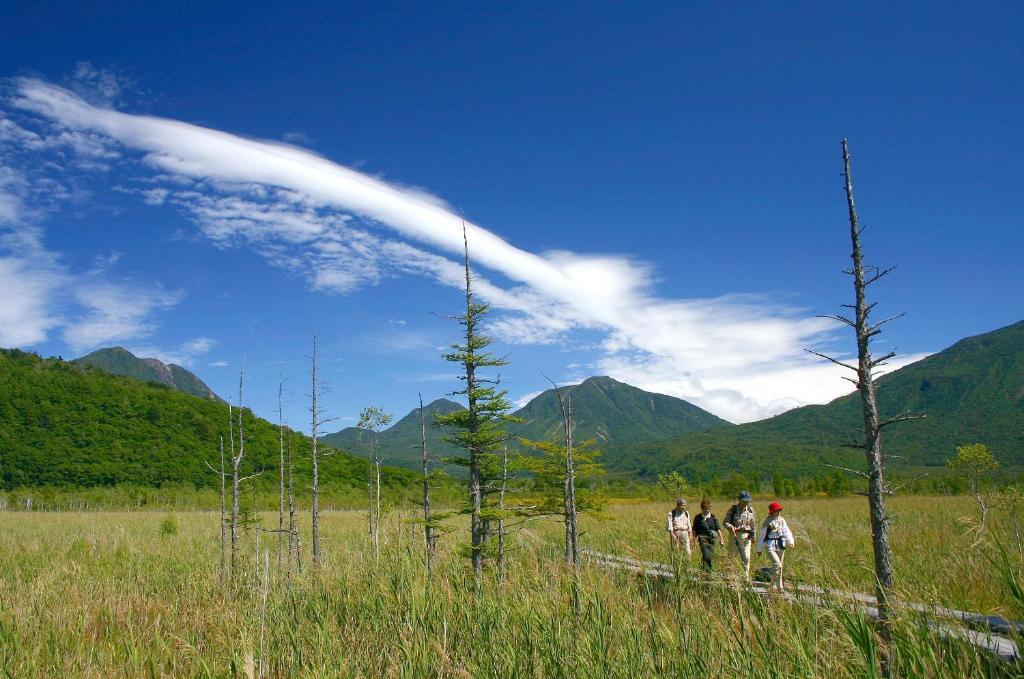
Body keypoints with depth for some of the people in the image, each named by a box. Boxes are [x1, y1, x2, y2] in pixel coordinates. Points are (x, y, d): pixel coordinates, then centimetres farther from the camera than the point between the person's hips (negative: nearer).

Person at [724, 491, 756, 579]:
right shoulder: (732, 509, -4)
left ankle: (746, 578, 11)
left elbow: (753, 524, 17)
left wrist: (753, 535, 12)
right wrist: (731, 527, -22)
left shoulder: (750, 510, 7)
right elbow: (726, 522, -3)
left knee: (746, 558, 1)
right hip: (735, 535, -3)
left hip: (746, 536, 3)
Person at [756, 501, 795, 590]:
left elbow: (787, 532, 0)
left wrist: (791, 542, -19)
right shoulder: (767, 522, -5)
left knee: (779, 566, 10)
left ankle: (774, 585, 23)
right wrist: (759, 549, 3)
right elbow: (762, 535, 0)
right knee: (777, 564, -19)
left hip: (780, 546, 5)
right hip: (770, 546, -5)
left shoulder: (782, 520, 8)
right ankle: (779, 586, -8)